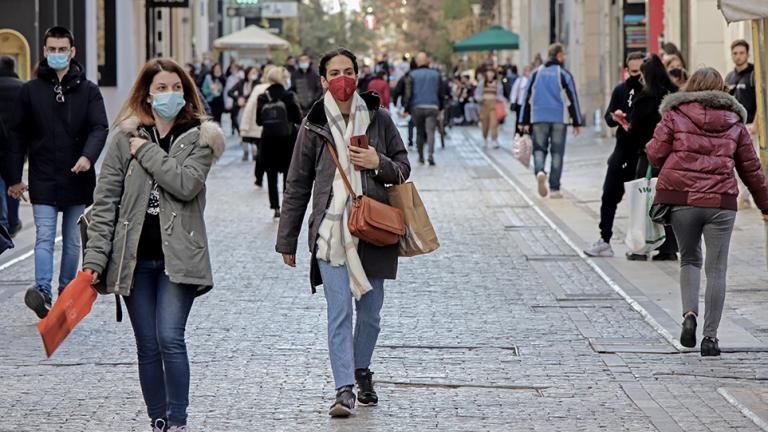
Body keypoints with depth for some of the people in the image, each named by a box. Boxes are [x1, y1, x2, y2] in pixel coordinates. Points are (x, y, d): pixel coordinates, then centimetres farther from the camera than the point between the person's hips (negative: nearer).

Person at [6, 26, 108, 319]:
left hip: (77, 179, 1)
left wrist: (88, 156, -25)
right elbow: (18, 135, 7)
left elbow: (99, 127, -5)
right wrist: (14, 178, 3)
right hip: (43, 180, -1)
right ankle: (42, 292, -24)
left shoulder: (88, 91, 4)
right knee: (44, 237, -13)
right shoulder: (31, 91, 5)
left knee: (72, 241, 9)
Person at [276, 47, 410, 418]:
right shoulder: (314, 125, 2)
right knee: (339, 311, -10)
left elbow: (403, 168, 13)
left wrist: (379, 163, -10)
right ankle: (344, 389, -10)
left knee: (370, 310, 9)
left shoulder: (378, 119, 5)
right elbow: (297, 185, 7)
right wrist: (287, 240, 7)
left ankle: (362, 370, 33)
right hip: (331, 230, -2)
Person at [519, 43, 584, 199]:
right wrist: (577, 123, 3)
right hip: (559, 119, -2)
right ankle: (554, 188, 3)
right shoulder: (564, 75, -4)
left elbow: (527, 98, 7)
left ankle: (539, 171, -22)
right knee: (557, 152, 4)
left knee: (539, 149, 9)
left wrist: (524, 122, 12)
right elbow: (572, 100, -3)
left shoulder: (536, 74, 7)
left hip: (539, 118, 2)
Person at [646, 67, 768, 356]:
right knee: (716, 269, 6)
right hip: (721, 202, 0)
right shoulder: (734, 122, 11)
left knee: (689, 259, 19)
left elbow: (655, 153, -1)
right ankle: (710, 336, 3)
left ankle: (689, 314, -3)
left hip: (681, 199, 0)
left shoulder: (675, 115, 5)